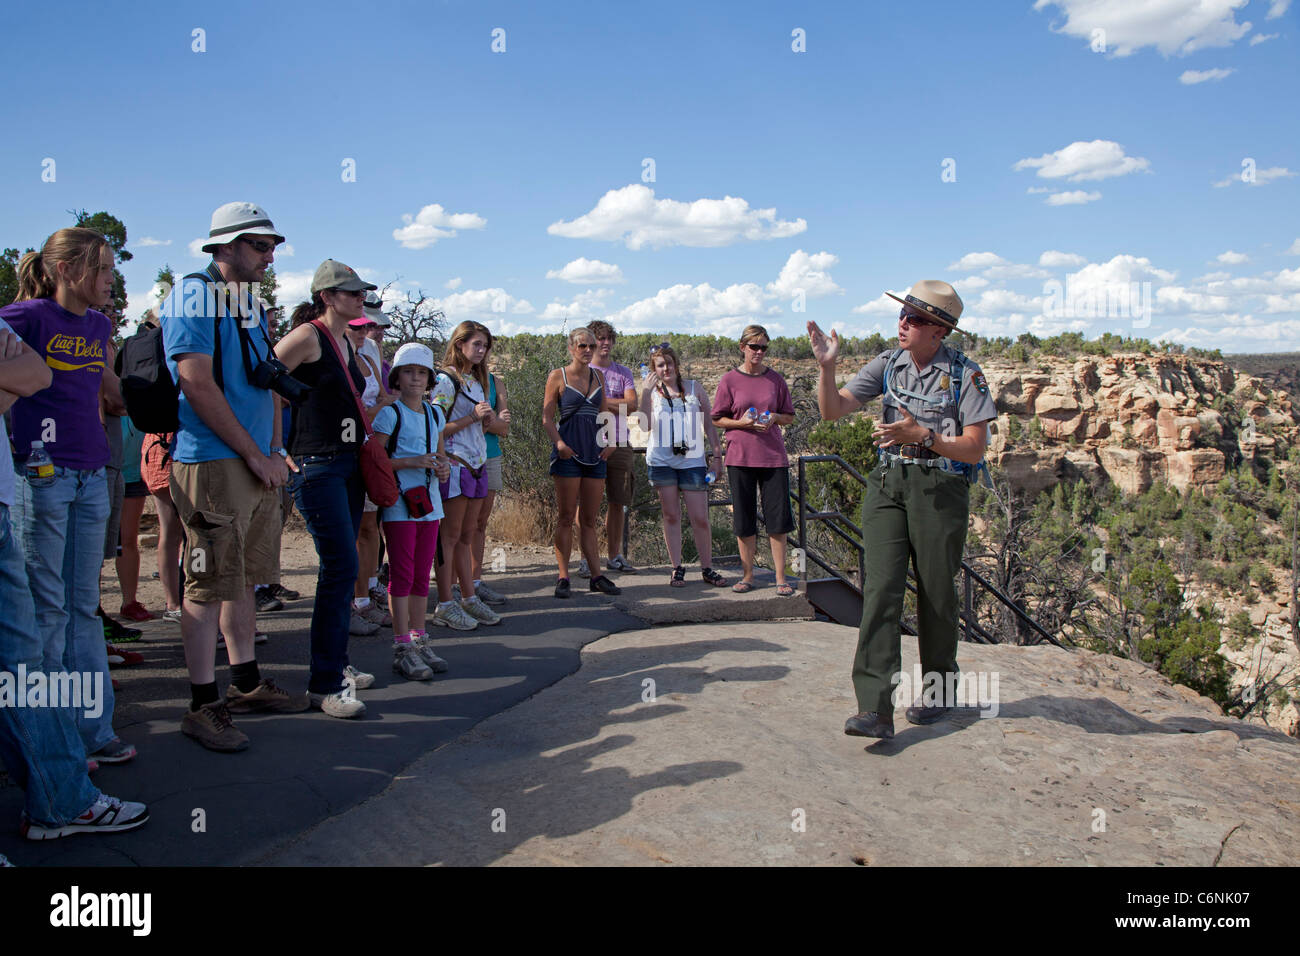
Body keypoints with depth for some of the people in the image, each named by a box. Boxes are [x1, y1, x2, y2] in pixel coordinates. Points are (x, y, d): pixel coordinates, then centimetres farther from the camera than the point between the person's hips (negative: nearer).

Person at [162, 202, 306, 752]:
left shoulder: (251, 304, 18)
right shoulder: (193, 295, -8)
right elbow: (197, 384, -17)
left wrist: (275, 452, 8)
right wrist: (255, 455, -14)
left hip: (257, 465, 9)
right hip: (211, 464, -9)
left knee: (245, 579, 15)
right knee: (210, 586, -4)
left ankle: (247, 685, 26)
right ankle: (202, 706, 5)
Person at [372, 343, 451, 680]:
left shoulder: (435, 414, 14)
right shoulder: (390, 414, -5)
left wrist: (443, 467, 2)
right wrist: (412, 462, -20)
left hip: (429, 502, 6)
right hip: (398, 503, -6)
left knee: (422, 574, 11)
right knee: (401, 574, -3)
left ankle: (419, 640, 19)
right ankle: (402, 647, 2)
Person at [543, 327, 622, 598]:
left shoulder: (598, 376, 14)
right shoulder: (558, 376, 0)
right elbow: (547, 417, -2)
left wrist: (610, 441, 3)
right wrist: (559, 442, -18)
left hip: (595, 453, 4)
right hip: (568, 452, -4)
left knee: (589, 520, 8)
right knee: (566, 518, -1)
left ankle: (597, 576, 11)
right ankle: (563, 578, 4)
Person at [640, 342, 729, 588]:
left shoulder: (693, 388, 9)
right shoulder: (652, 392, 6)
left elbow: (709, 422, 12)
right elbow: (644, 426, -8)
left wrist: (717, 454, 7)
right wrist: (645, 393, -14)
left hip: (692, 460, 0)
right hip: (661, 461, 0)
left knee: (700, 518, -1)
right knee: (671, 516, 4)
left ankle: (707, 568, 12)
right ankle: (677, 569, 13)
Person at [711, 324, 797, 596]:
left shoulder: (775, 379, 7)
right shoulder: (730, 380, 2)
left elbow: (789, 416, 13)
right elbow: (717, 419, 4)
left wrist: (775, 418, -8)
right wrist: (743, 423, -12)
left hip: (773, 456, 1)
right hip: (740, 457, -1)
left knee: (778, 518, -1)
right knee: (743, 520, 5)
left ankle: (781, 578, 7)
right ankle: (748, 576, 17)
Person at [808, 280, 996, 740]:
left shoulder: (965, 374, -5)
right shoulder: (888, 364, 7)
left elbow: (974, 449, -7)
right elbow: (832, 409, 4)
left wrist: (920, 435, -20)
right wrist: (827, 366, -12)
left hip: (941, 489, -3)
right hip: (887, 483, 3)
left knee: (936, 593, 7)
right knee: (881, 589, -10)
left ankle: (938, 688, 30)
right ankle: (875, 707, -14)